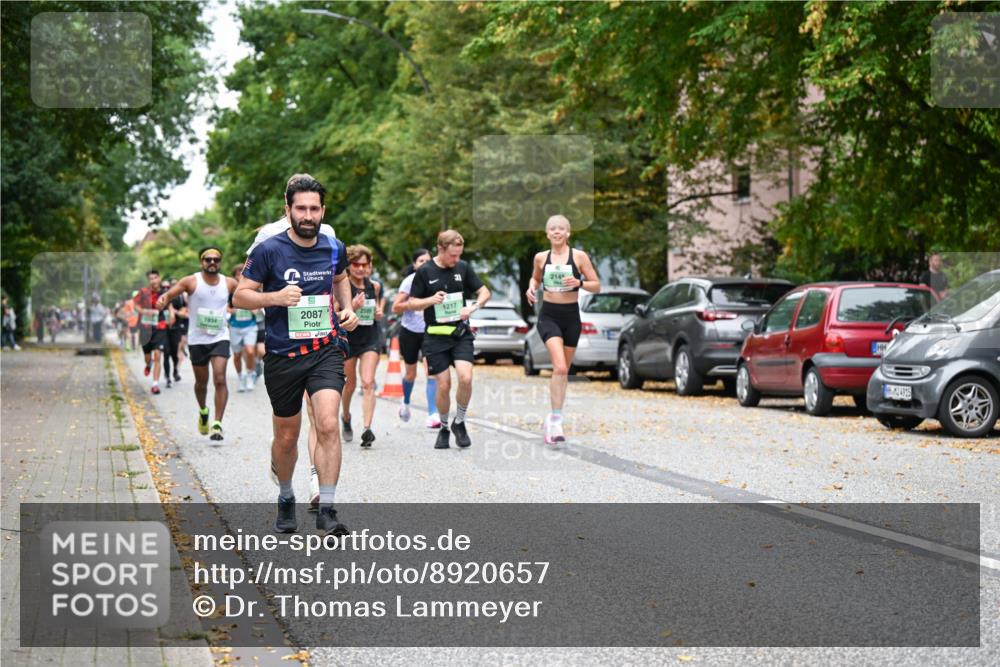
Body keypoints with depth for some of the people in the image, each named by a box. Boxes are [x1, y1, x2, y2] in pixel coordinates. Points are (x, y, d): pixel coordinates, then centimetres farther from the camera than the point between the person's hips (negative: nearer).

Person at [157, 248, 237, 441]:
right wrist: (162, 300, -33)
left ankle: (217, 423, -13)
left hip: (220, 338, 0)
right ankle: (203, 412, 41)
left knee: (220, 379, -15)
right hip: (197, 339, 0)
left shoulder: (229, 283, 2)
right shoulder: (191, 282, -6)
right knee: (201, 382, 12)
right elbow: (169, 294, -11)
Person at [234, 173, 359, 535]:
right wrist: (275, 297, -20)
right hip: (282, 355, -1)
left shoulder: (334, 248, 3)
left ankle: (326, 511, -12)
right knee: (287, 437, 10)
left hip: (326, 349, 1)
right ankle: (286, 499, 36)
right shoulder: (269, 250, -8)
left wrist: (348, 308, 10)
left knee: (328, 425, -18)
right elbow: (240, 296, -3)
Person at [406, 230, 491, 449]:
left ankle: (459, 422, 5)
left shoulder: (463, 267, 3)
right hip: (436, 336, -1)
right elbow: (411, 304, 2)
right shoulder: (425, 272, -3)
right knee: (443, 385, -3)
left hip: (461, 333, 1)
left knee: (465, 378, -18)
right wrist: (431, 300, -16)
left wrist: (473, 308, -9)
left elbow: (484, 292, 10)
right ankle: (444, 427, 21)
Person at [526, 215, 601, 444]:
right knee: (560, 367, -21)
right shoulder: (541, 258, 3)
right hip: (549, 316, -1)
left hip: (571, 316, 1)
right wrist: (532, 288, 1)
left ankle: (553, 418, 26)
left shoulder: (579, 256, -1)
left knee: (563, 370, 11)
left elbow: (596, 286, 1)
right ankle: (556, 420, -19)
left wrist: (580, 283, -17)